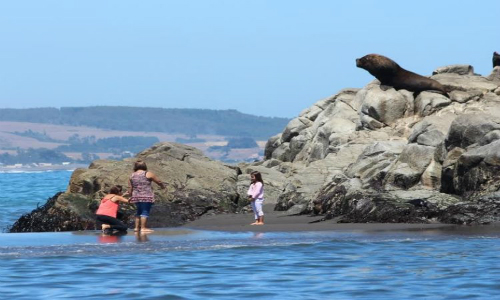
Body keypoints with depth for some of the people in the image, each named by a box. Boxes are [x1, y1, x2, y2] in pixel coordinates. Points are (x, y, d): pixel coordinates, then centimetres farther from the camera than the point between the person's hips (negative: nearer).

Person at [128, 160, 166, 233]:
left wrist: (131, 196, 23)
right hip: (146, 197, -5)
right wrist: (163, 186, 23)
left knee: (139, 211, 19)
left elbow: (130, 188, 10)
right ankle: (143, 228, -10)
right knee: (145, 211, -4)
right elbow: (158, 182, 5)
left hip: (136, 197, 5)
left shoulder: (132, 176, 9)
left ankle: (137, 227, 17)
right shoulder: (148, 174, -4)